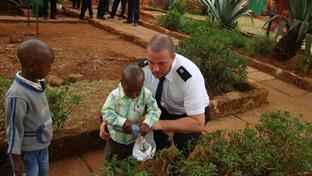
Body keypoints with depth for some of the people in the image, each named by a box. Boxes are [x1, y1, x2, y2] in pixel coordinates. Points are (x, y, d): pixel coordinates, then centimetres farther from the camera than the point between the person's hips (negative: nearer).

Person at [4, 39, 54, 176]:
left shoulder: (37, 83, -7)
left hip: (42, 146, 7)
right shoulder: (18, 95, -30)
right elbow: (14, 129, -22)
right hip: (27, 152, -7)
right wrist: (16, 158, -14)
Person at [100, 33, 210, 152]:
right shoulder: (143, 68, -24)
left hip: (189, 113, -4)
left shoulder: (189, 77, -37)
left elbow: (198, 123, -35)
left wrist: (160, 124, -41)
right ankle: (164, 143, 13)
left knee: (183, 140, -31)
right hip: (163, 107, 4)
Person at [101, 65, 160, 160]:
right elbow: (106, 113, -22)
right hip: (116, 138, -1)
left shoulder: (146, 94, -19)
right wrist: (122, 121, -35)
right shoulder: (114, 95, -23)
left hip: (135, 139, 1)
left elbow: (154, 110, -20)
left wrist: (147, 123, -39)